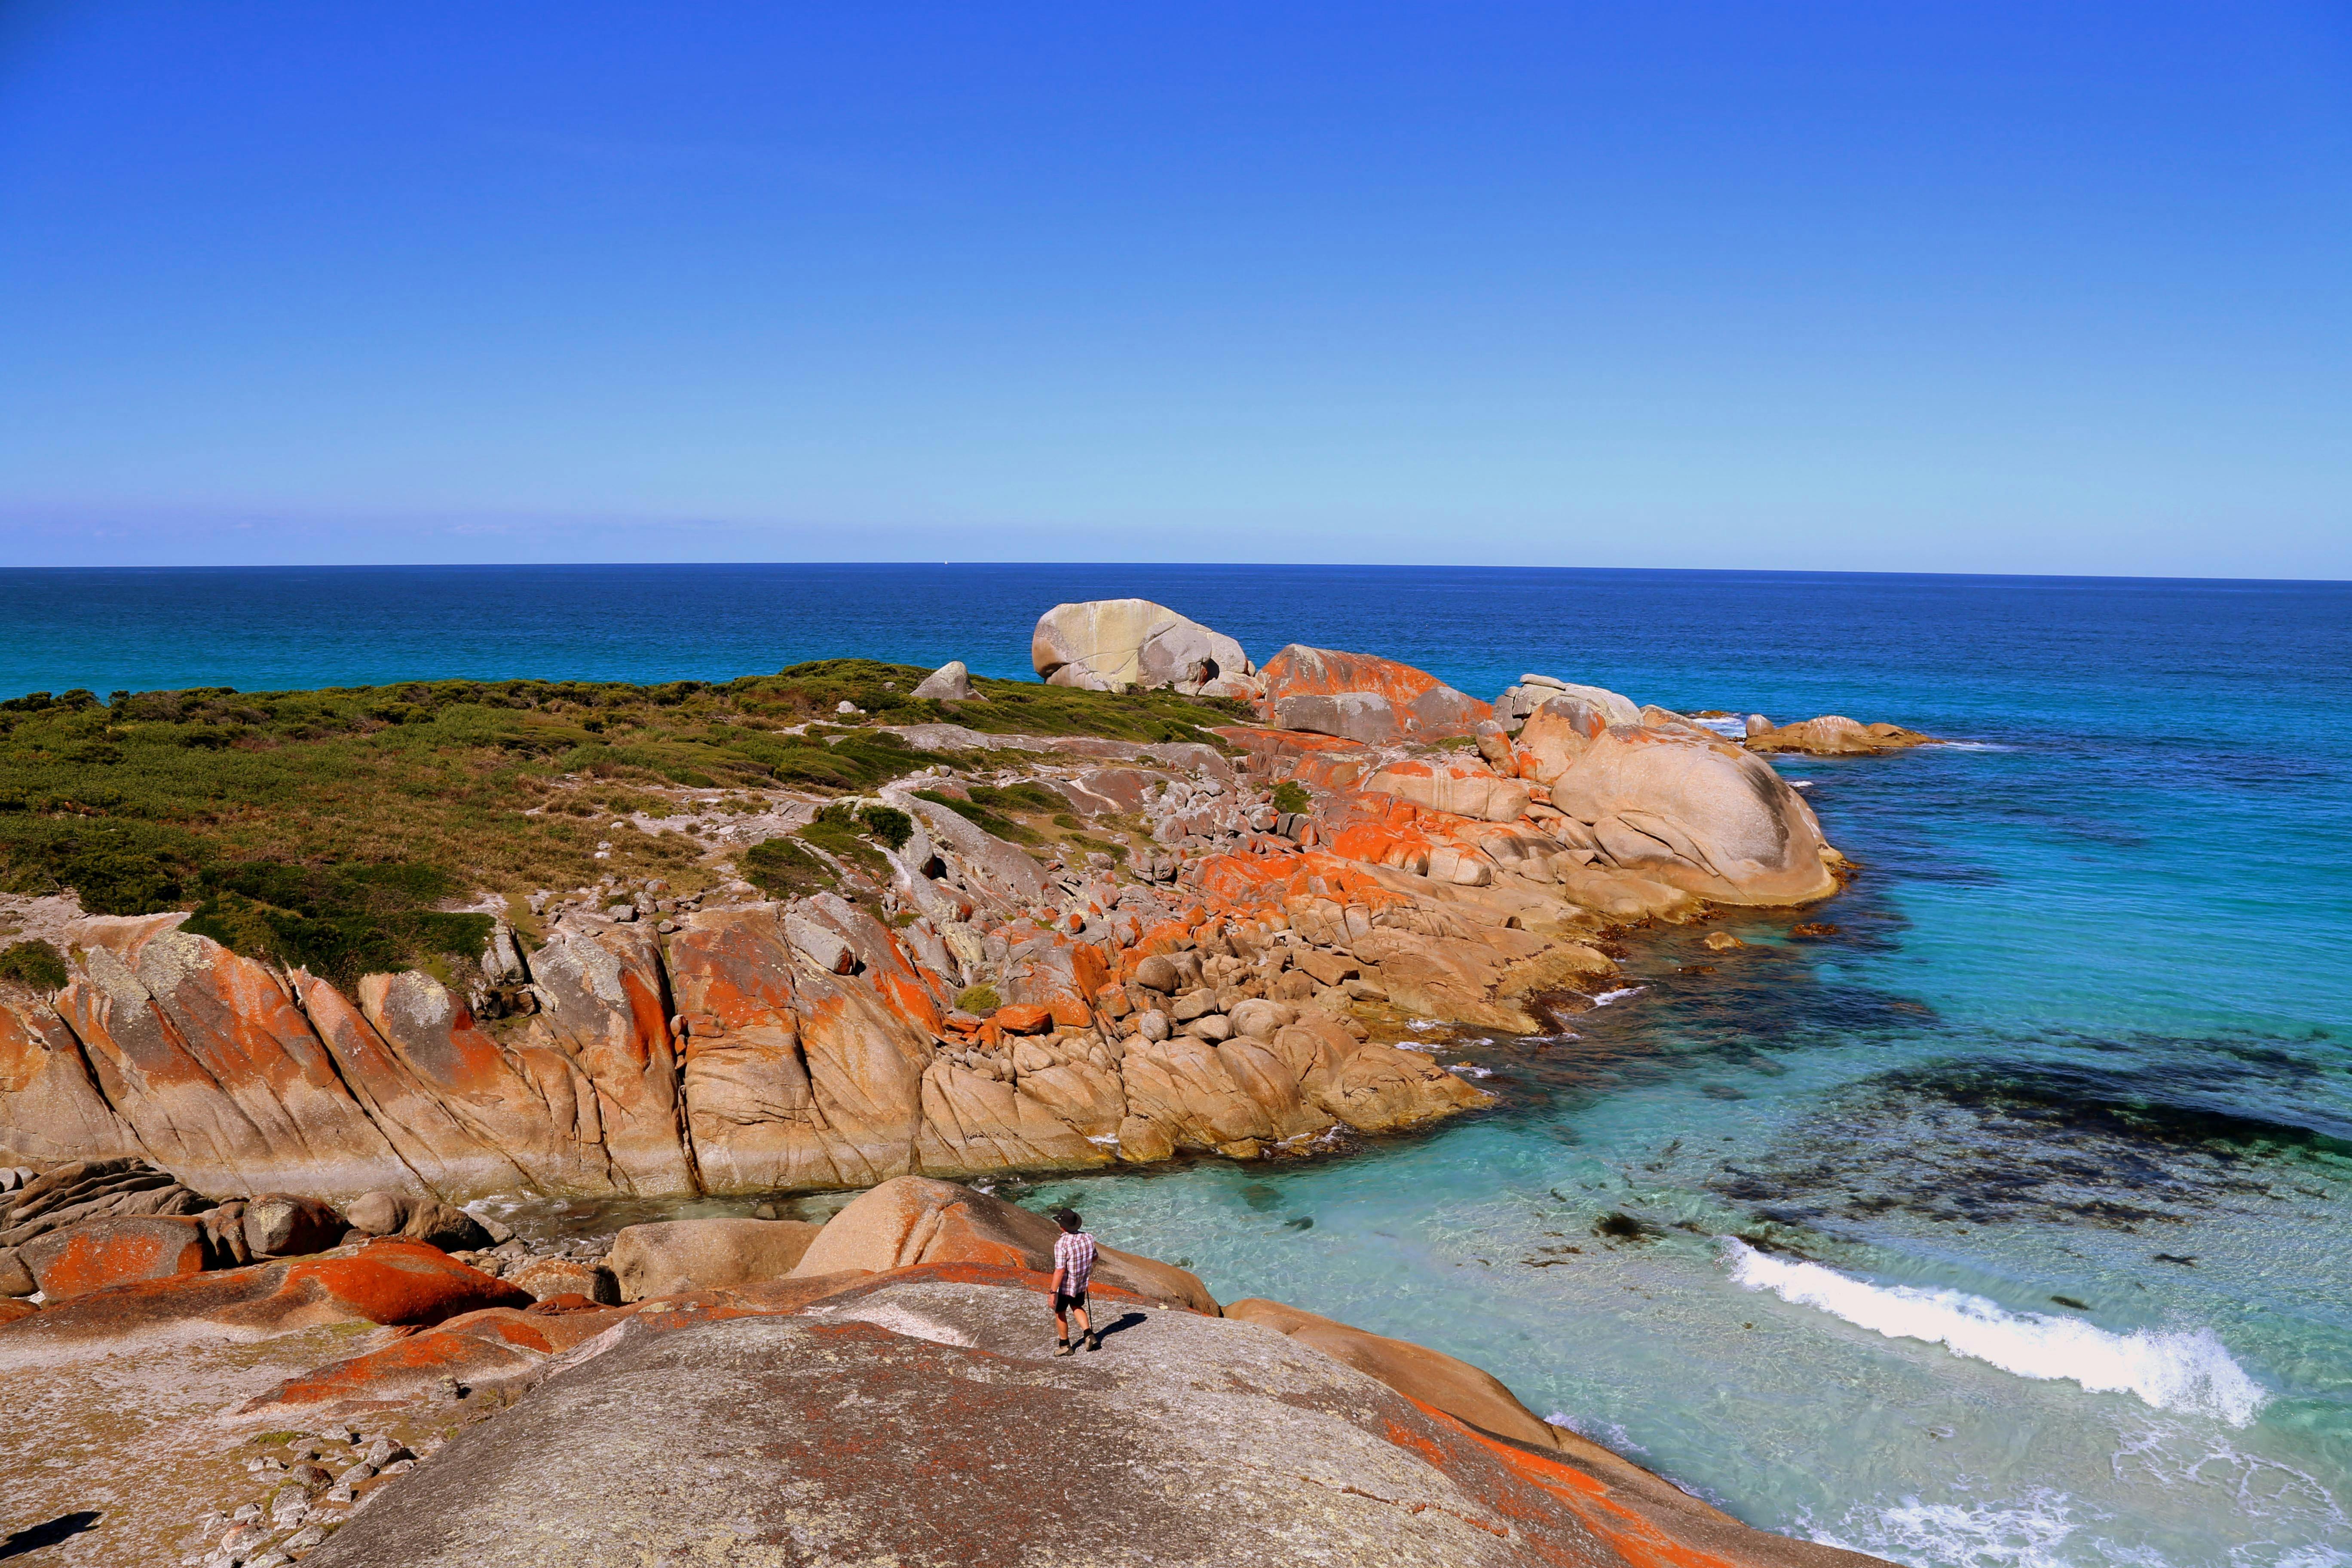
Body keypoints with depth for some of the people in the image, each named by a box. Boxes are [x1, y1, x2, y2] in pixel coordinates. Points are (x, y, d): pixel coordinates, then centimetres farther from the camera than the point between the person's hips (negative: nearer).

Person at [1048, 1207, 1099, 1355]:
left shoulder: (1062, 1244, -29)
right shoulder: (1088, 1238, -9)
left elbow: (1060, 1271, -28)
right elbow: (1094, 1258, 9)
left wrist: (1053, 1293, -22)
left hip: (1065, 1287, -6)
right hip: (1082, 1283, 6)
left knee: (1060, 1314, 16)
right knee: (1077, 1307, 30)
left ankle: (1065, 1346, 29)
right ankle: (1089, 1335, 18)